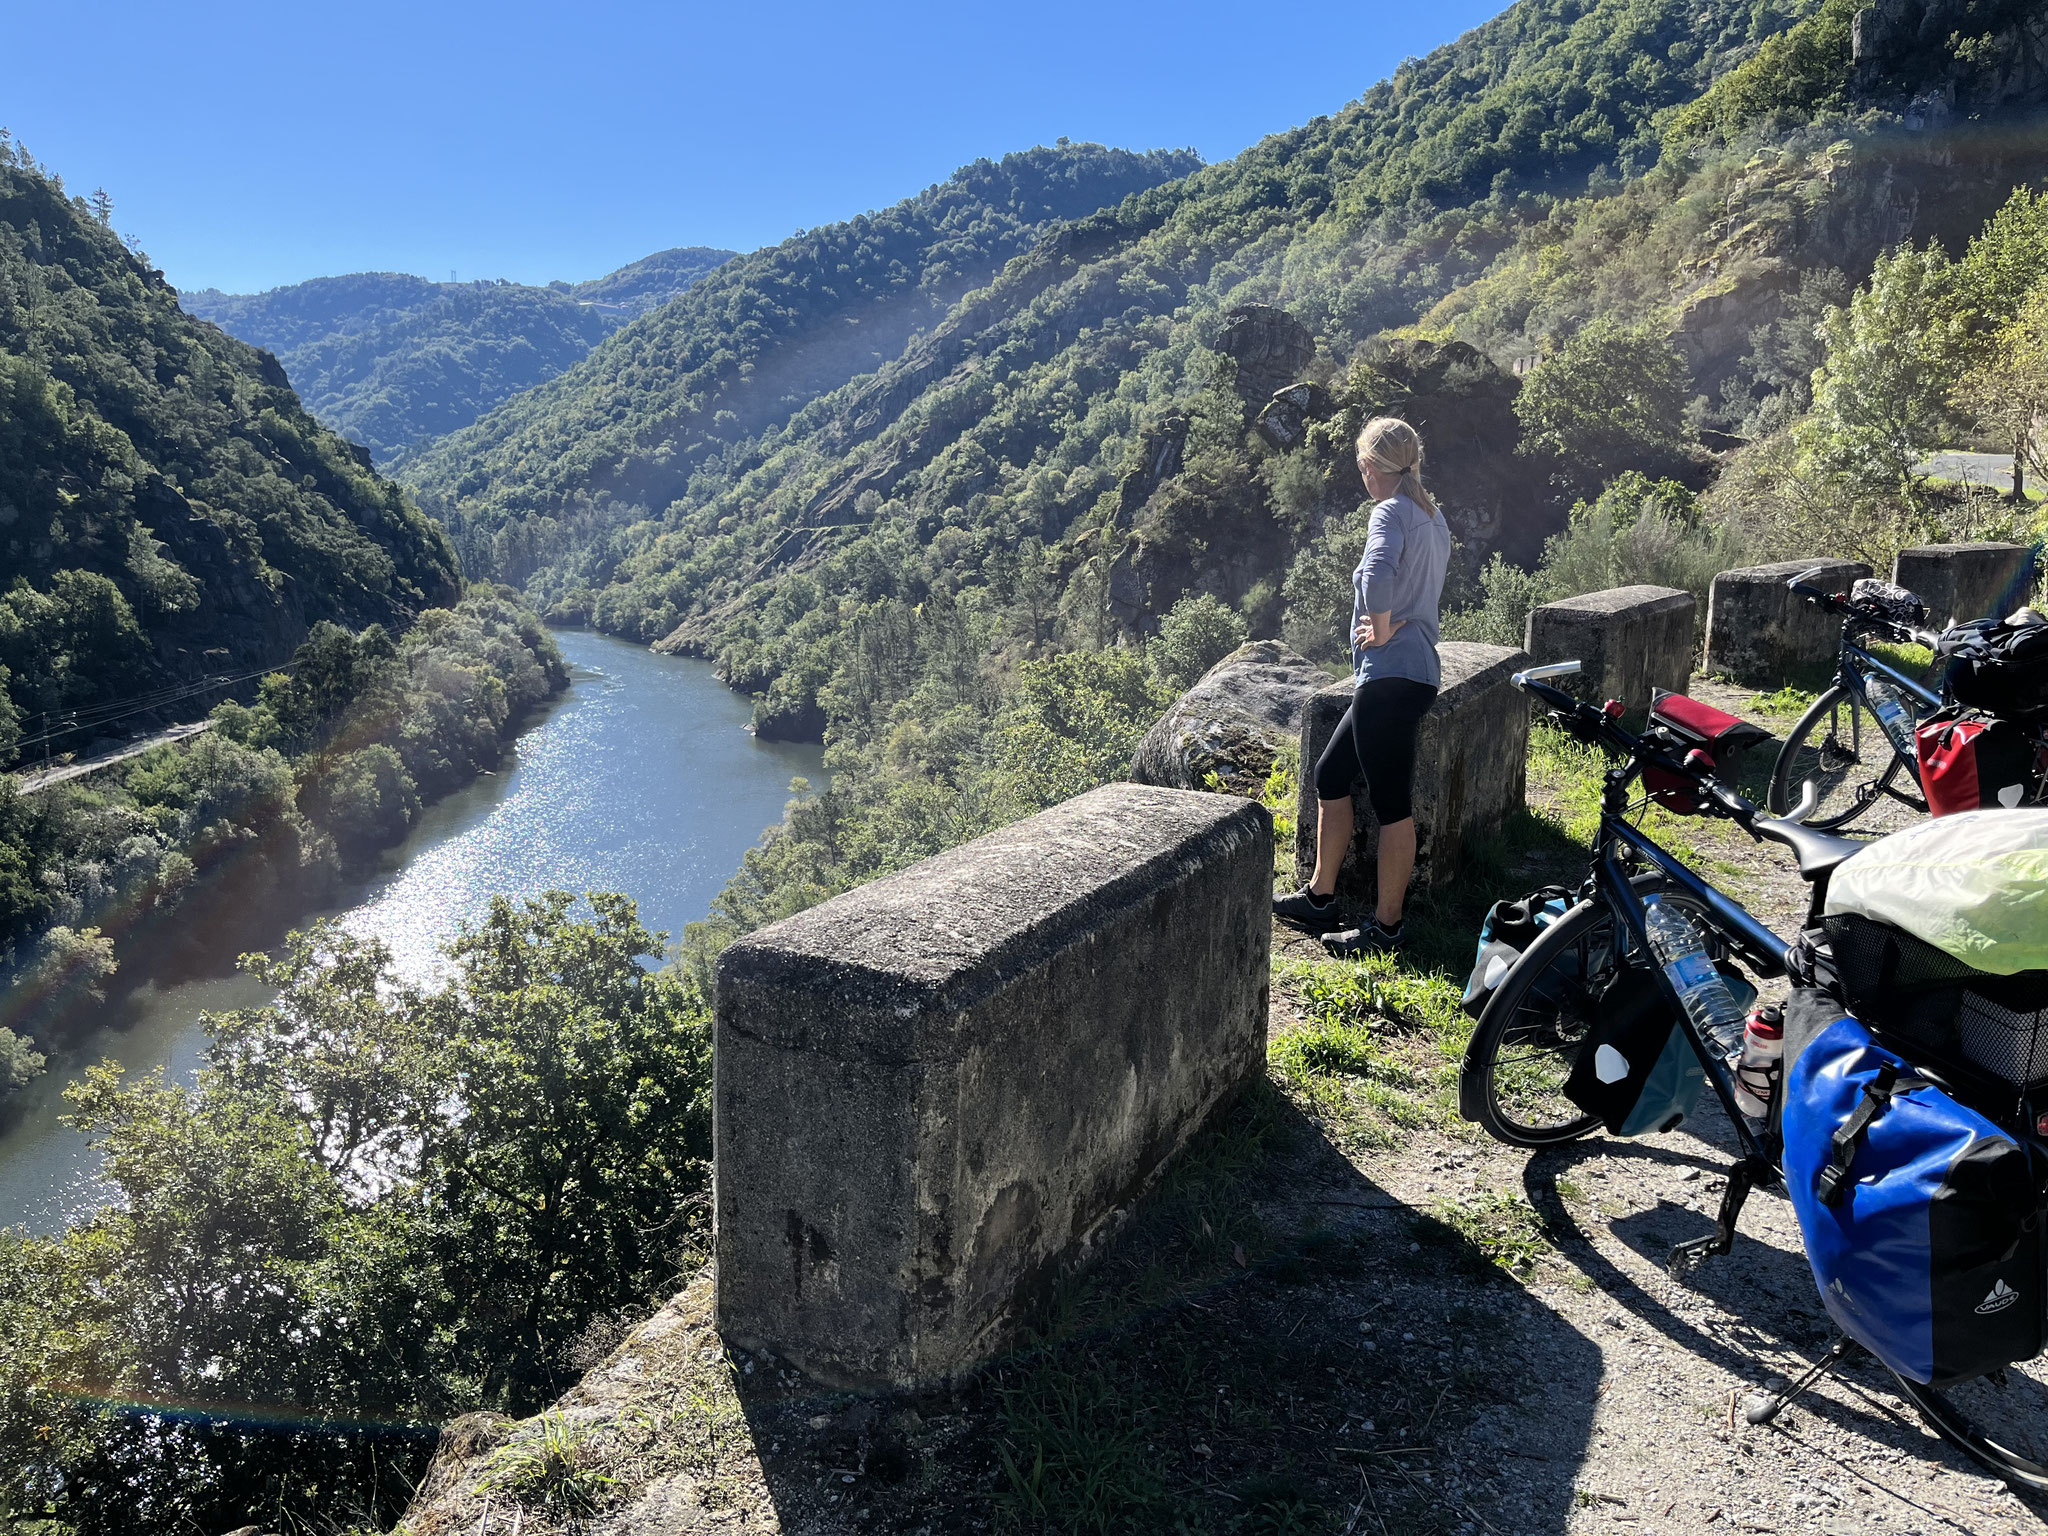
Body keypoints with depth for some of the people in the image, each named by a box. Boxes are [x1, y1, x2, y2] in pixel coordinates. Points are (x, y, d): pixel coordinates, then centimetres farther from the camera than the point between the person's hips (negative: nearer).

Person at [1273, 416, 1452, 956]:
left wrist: (1382, 629, -17)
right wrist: (1393, 625, 8)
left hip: (1391, 677, -10)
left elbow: (1378, 575, -31)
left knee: (1391, 801, -3)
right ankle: (1320, 897, 24)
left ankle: (1386, 926, 5)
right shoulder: (1432, 518, 17)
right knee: (1331, 774, 17)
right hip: (1415, 673, 10)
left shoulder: (1392, 511, -12)